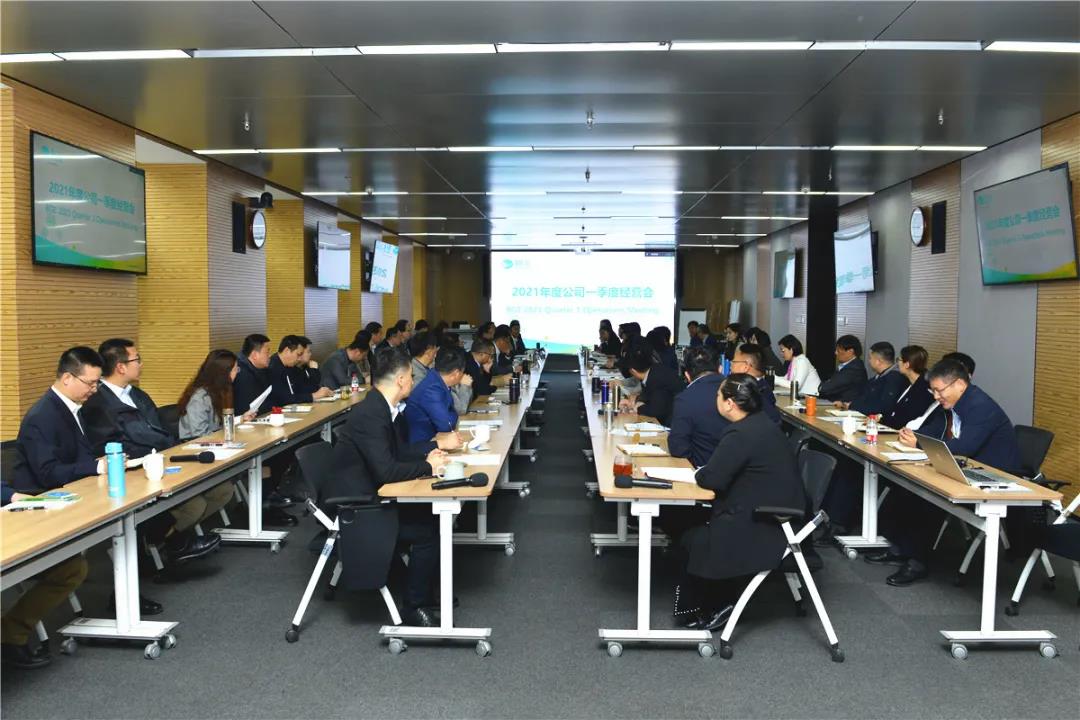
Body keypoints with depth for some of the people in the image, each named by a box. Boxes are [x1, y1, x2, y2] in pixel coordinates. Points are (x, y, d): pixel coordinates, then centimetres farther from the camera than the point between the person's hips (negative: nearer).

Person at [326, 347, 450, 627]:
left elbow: (398, 450, 19)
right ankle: (415, 608, 0)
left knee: (432, 515, 5)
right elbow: (386, 469, -31)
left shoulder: (383, 407, 6)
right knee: (428, 530, -15)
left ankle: (424, 590, 20)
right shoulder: (369, 414, -24)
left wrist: (431, 448, 5)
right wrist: (427, 466, -18)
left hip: (370, 495, 10)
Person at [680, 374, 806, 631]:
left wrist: (698, 474, -2)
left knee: (692, 541, 2)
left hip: (767, 529, -10)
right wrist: (706, 472, 1)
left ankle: (717, 608, 17)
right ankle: (720, 601, 21)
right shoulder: (761, 423, 9)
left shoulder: (741, 434, -23)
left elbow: (712, 479, -23)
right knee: (698, 525, 16)